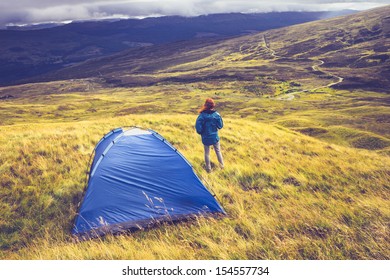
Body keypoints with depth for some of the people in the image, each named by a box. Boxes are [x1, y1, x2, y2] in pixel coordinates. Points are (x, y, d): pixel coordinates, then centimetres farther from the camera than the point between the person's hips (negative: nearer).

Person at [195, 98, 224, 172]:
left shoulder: (202, 115, -19)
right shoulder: (216, 114, -12)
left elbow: (198, 128, -18)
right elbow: (220, 126, -4)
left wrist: (201, 133, 2)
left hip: (206, 138, -1)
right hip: (215, 137, 2)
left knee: (207, 153, 16)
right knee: (218, 151, 22)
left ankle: (208, 168, 25)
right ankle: (221, 165, 34)